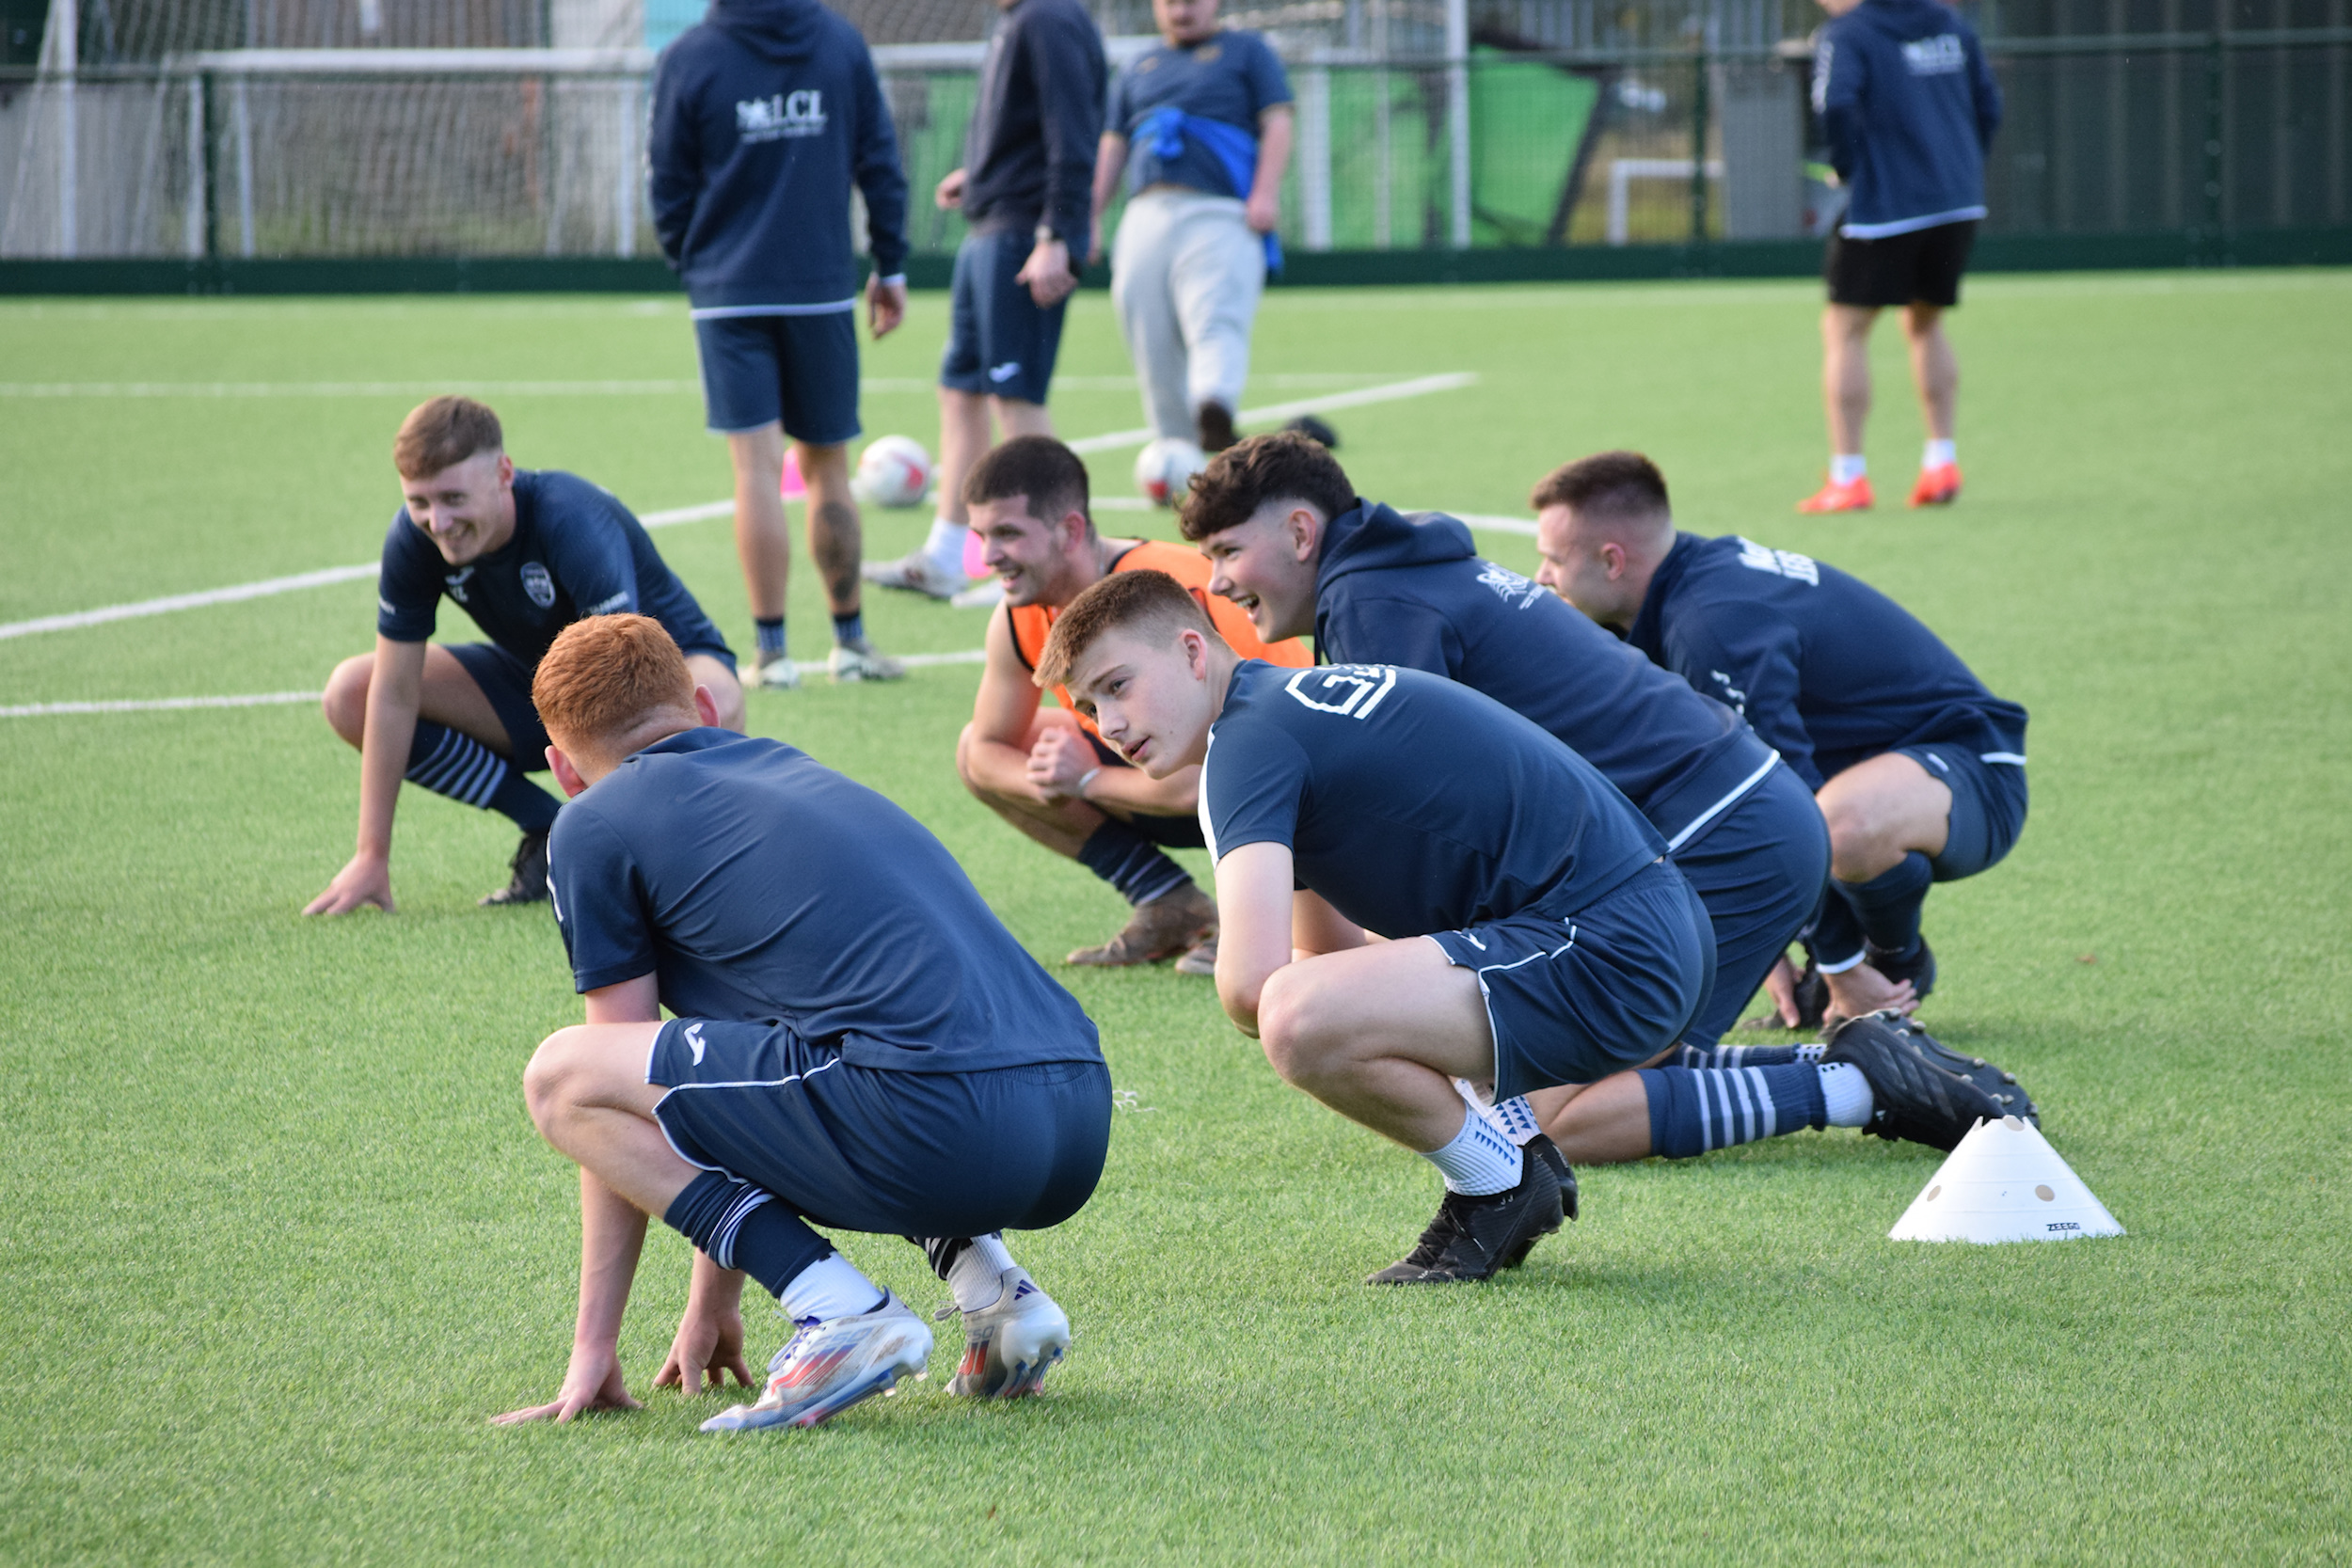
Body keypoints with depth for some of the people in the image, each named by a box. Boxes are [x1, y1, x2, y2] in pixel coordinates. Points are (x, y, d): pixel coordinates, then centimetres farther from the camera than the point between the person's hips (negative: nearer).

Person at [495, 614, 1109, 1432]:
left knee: (563, 1076, 5)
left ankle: (841, 1313, -5)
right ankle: (992, 1285, 14)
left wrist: (593, 1344, 23)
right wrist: (713, 1303, 46)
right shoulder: (799, 773, 32)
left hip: (940, 1129, -8)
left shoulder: (595, 824, 11)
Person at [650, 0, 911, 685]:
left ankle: (771, 649, -4)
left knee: (757, 469, -3)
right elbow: (879, 160, 5)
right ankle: (850, 642, 19)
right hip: (822, 287, 2)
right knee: (827, 468, 12)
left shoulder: (687, 60, -6)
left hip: (730, 293, -2)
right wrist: (890, 267, 13)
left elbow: (670, 187, 0)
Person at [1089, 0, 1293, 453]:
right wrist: (1089, 220, 18)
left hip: (1219, 216, -5)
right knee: (1153, 347, -2)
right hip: (1146, 219, 5)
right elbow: (1112, 147, 27)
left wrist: (1266, 192, -10)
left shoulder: (1247, 51, 15)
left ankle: (1216, 411, -50)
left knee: (1215, 319, -26)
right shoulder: (1138, 70, 27)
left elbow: (1277, 123, 5)